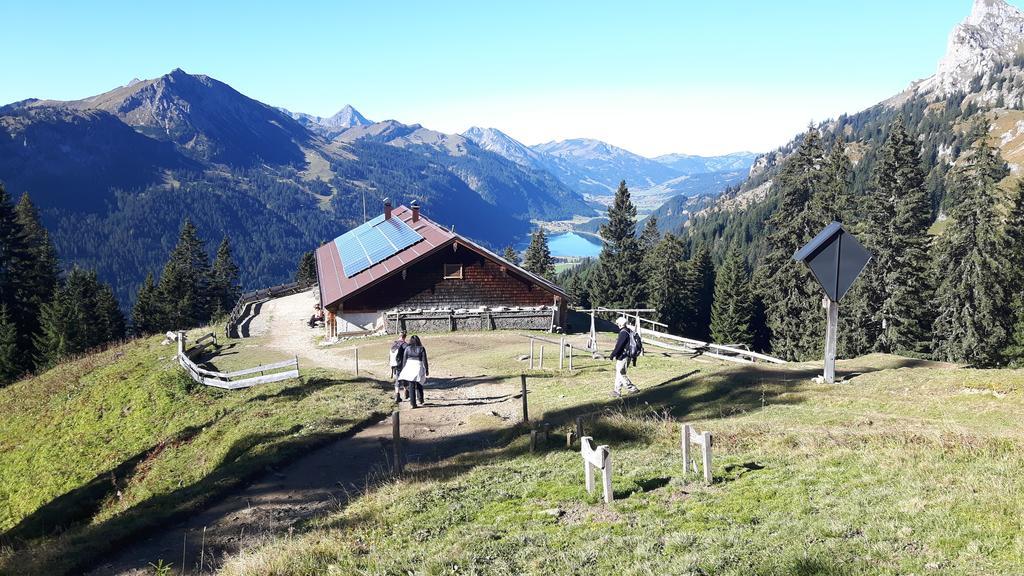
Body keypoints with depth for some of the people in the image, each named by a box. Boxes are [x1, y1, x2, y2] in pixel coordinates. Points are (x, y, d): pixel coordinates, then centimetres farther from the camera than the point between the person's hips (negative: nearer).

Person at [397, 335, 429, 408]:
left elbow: (404, 360, 5)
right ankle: (420, 399, 25)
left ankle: (413, 404, -1)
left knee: (411, 386, 3)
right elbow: (424, 361, -2)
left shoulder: (407, 348, 3)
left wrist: (403, 370, 12)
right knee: (419, 385, 18)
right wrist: (427, 370, 5)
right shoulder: (421, 349, -1)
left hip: (409, 368, 1)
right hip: (418, 368, -1)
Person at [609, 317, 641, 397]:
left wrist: (613, 354, -11)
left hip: (623, 357, -10)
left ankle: (632, 389, -4)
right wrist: (634, 357, 23)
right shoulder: (630, 332, 12)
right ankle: (617, 391, 19)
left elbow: (619, 345, -21)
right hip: (629, 356, 10)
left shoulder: (623, 333, -18)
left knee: (621, 374, -3)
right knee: (619, 373, 15)